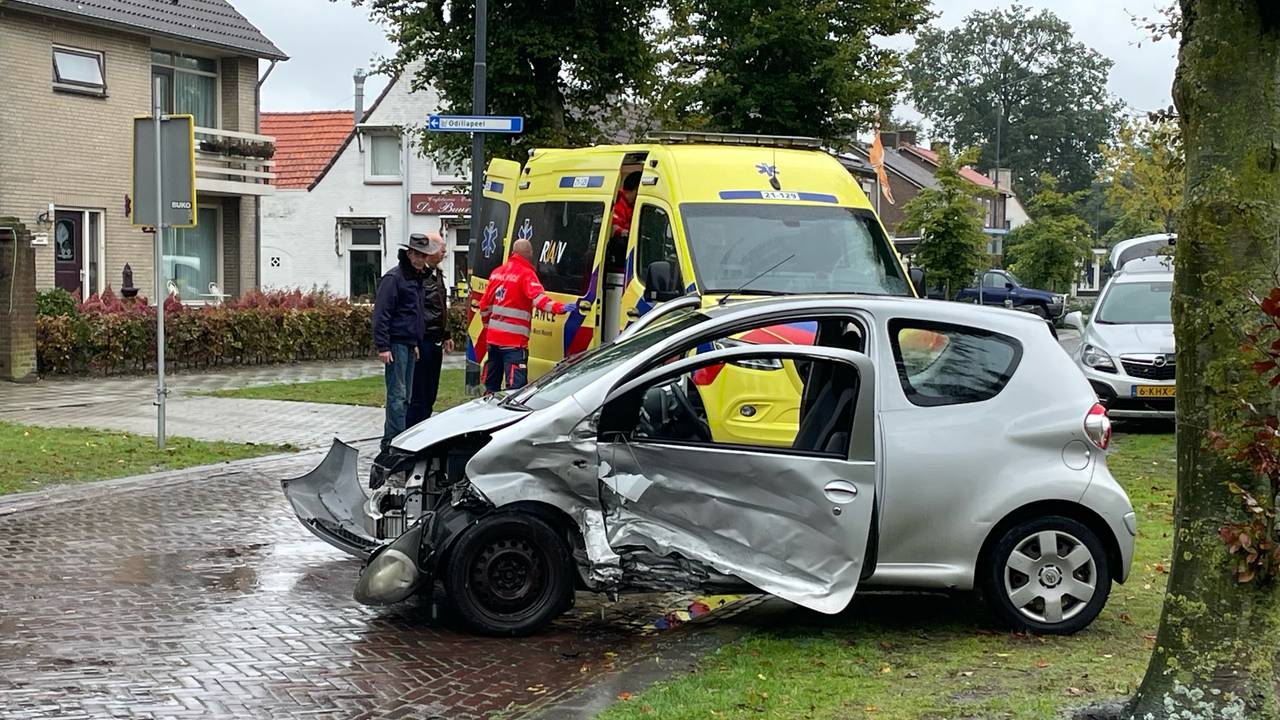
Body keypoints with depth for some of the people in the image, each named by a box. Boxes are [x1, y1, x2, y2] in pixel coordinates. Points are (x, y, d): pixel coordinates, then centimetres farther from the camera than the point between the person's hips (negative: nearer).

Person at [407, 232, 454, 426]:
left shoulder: (437, 274, 17)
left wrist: (446, 336, 26)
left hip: (435, 344, 10)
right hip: (422, 343, -10)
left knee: (430, 395, 14)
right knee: (418, 397, -8)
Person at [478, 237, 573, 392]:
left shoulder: (497, 272, 13)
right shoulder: (526, 274, -9)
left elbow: (484, 304, 17)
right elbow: (538, 298, -26)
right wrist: (559, 308, -36)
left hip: (493, 337, 8)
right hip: (514, 340, -8)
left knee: (492, 382, 17)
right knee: (516, 382, -12)